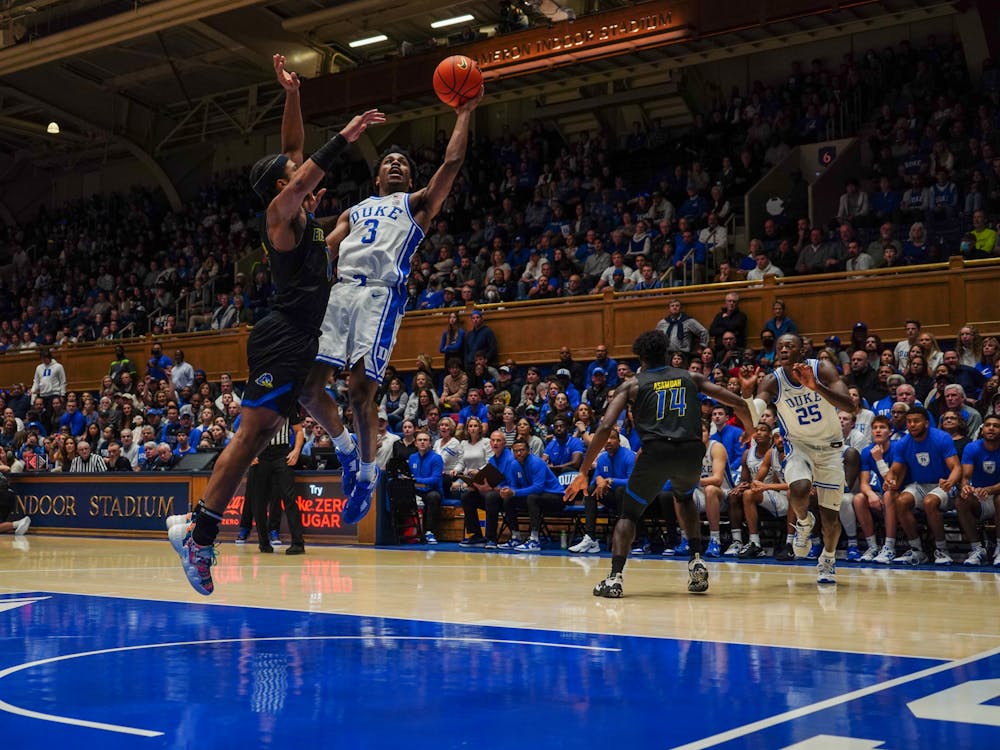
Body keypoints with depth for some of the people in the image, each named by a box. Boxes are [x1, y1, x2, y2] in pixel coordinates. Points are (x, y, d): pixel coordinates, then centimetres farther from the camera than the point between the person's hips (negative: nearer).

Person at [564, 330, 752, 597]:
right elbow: (737, 403, 17)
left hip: (656, 451, -2)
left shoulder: (631, 385, 15)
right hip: (691, 451, 3)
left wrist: (583, 473, 6)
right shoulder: (691, 377, 22)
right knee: (685, 498, 34)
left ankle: (615, 578, 0)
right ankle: (697, 562, 21)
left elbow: (605, 427, 3)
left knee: (629, 513, 17)